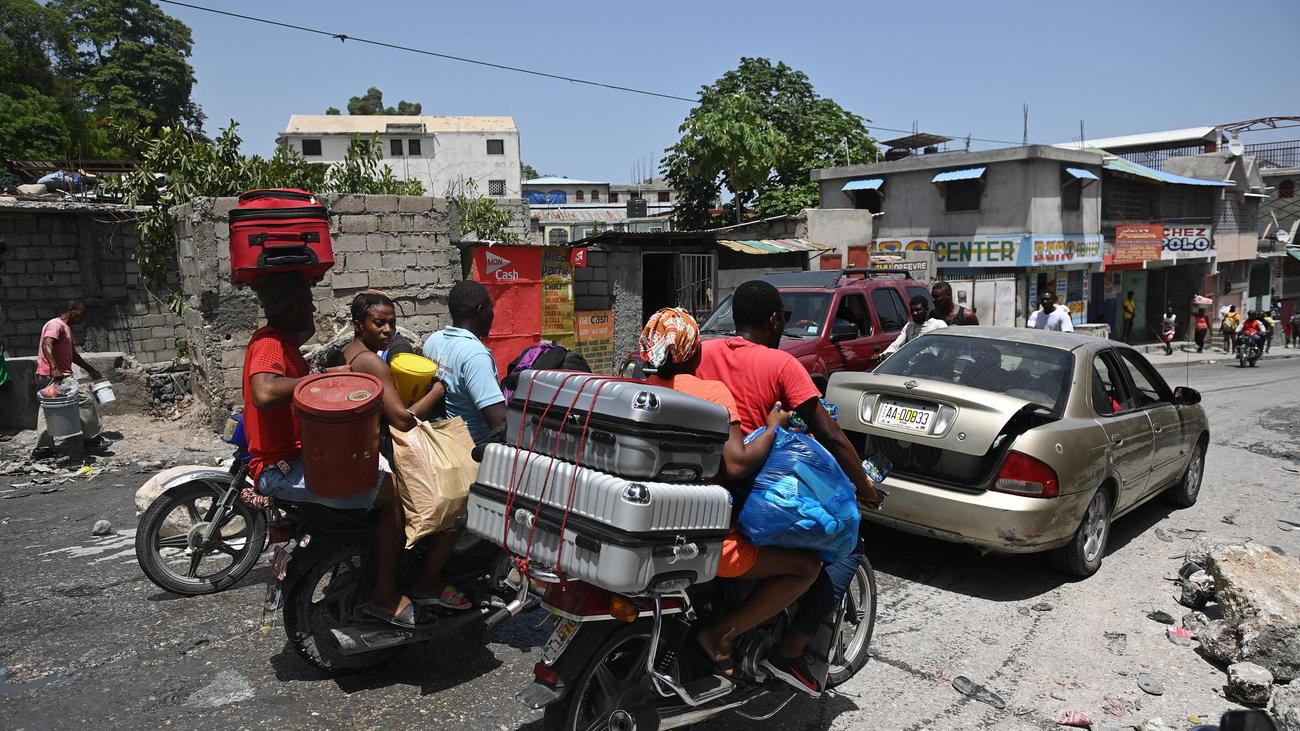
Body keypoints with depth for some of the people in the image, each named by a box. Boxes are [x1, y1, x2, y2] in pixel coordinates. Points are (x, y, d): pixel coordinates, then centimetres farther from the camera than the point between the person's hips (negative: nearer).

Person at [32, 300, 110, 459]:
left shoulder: (66, 328, 21)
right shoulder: (56, 325, -10)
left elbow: (73, 355, 28)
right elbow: (47, 346, -26)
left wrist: (91, 370, 27)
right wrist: (55, 369, -37)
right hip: (52, 376, -11)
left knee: (47, 412, 11)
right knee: (85, 398, -10)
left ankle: (43, 448, 16)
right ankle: (92, 439, -5)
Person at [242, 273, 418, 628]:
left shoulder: (279, 340, 14)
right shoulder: (270, 345, -17)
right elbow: (264, 393, -38)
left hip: (296, 454, 11)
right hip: (282, 469, -11)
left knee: (386, 467, 20)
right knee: (394, 492, -16)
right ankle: (386, 599, -8)